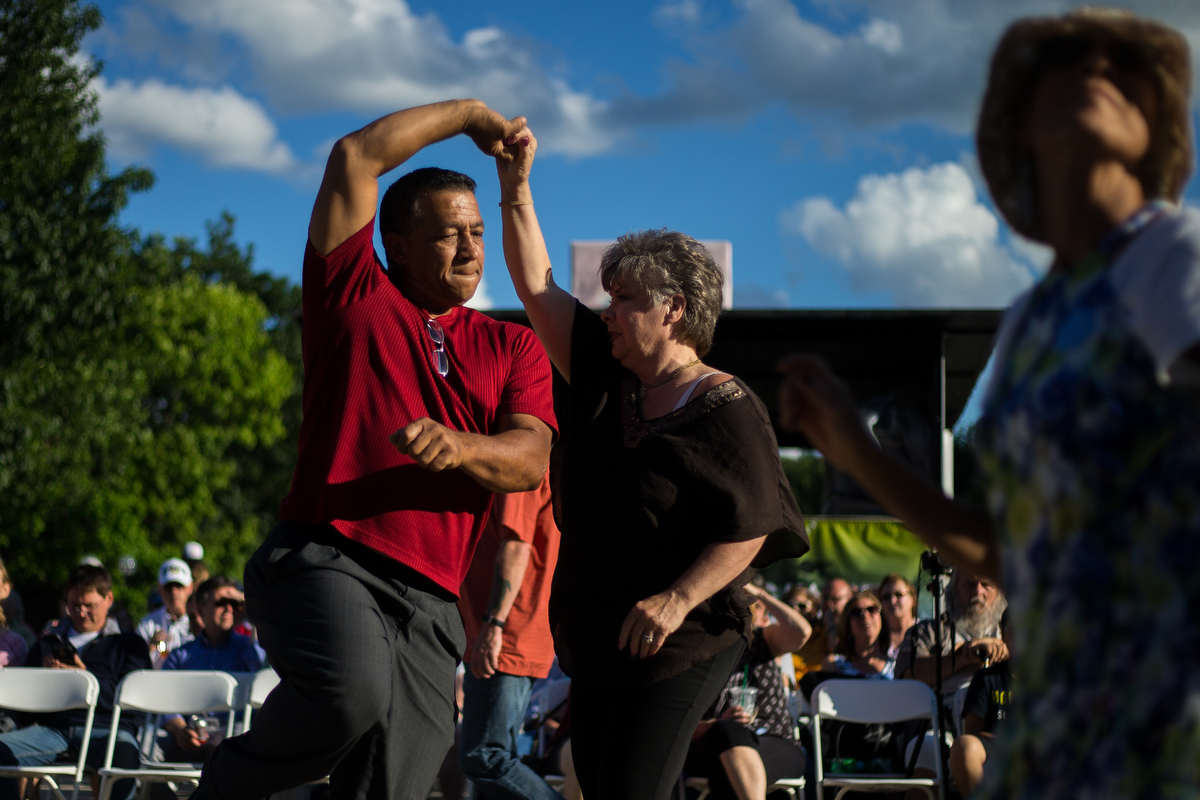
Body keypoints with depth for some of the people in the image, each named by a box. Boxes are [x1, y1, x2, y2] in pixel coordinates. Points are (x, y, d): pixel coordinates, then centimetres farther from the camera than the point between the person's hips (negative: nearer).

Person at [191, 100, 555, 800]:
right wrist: (469, 114, 15)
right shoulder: (358, 298, 12)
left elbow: (531, 460, 4)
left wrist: (459, 446, -18)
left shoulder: (512, 347, 20)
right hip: (324, 558, -4)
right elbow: (356, 156, 4)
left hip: (429, 608, 4)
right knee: (352, 689, -34)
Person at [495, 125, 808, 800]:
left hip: (680, 644, -7)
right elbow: (537, 285, 11)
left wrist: (677, 600, -26)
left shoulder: (726, 408, -10)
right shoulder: (606, 378, 10)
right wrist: (516, 188, 3)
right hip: (595, 640, 8)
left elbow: (751, 526, -16)